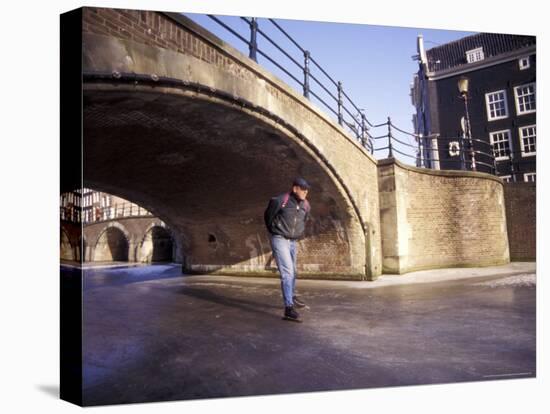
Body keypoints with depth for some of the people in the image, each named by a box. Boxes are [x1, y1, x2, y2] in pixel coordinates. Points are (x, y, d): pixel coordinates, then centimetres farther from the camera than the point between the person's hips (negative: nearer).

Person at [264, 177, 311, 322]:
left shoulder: (306, 205, 0)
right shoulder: (280, 201, -18)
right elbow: (268, 216, -1)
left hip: (292, 241, 7)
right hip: (279, 240, -6)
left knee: (292, 272, 21)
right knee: (287, 272, -15)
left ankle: (292, 298, 43)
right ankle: (289, 309, -15)